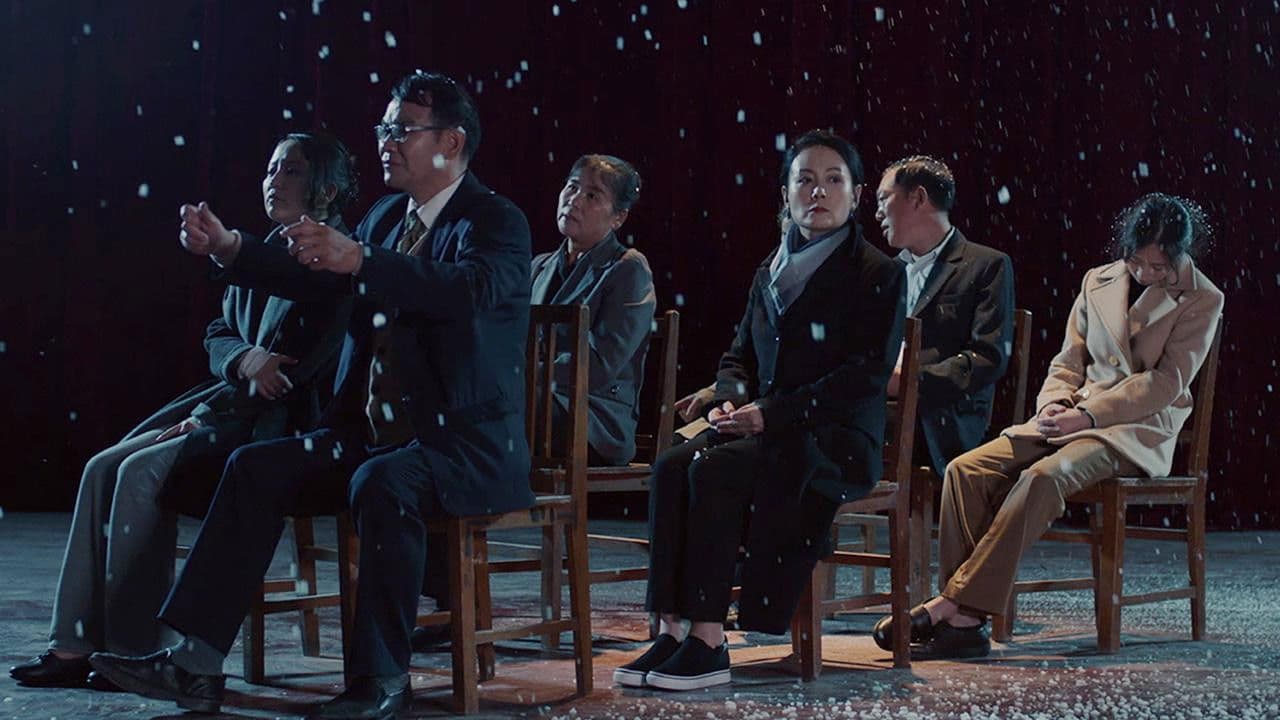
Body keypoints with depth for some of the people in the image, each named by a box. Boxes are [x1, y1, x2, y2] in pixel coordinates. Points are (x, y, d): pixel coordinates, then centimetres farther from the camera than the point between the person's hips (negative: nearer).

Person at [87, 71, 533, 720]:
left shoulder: (496, 222, -9)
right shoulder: (386, 216, 15)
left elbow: (472, 288, -30)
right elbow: (320, 276, 27)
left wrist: (359, 260, -41)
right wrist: (229, 249, 13)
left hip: (468, 444, -8)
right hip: (372, 434, 8)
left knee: (383, 483, -36)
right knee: (255, 468, -7)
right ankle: (197, 664, -10)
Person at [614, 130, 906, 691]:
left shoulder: (878, 275, -1)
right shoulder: (769, 273, 19)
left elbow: (867, 376, -12)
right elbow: (739, 355, 24)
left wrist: (770, 412, -18)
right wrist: (730, 397, -1)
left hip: (837, 439, -6)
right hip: (764, 432, 6)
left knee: (714, 470, -31)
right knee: (671, 467, -24)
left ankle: (708, 642, -28)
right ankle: (671, 631, -27)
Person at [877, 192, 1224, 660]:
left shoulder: (1202, 301, 2)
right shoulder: (1097, 282, 17)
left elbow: (1169, 381, -7)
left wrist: (1089, 414, -17)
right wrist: (1053, 406, -5)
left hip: (1139, 430, -5)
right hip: (1073, 419, 6)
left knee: (1043, 477, -35)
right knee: (966, 471, -20)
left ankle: (955, 605, -34)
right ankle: (963, 621, -27)